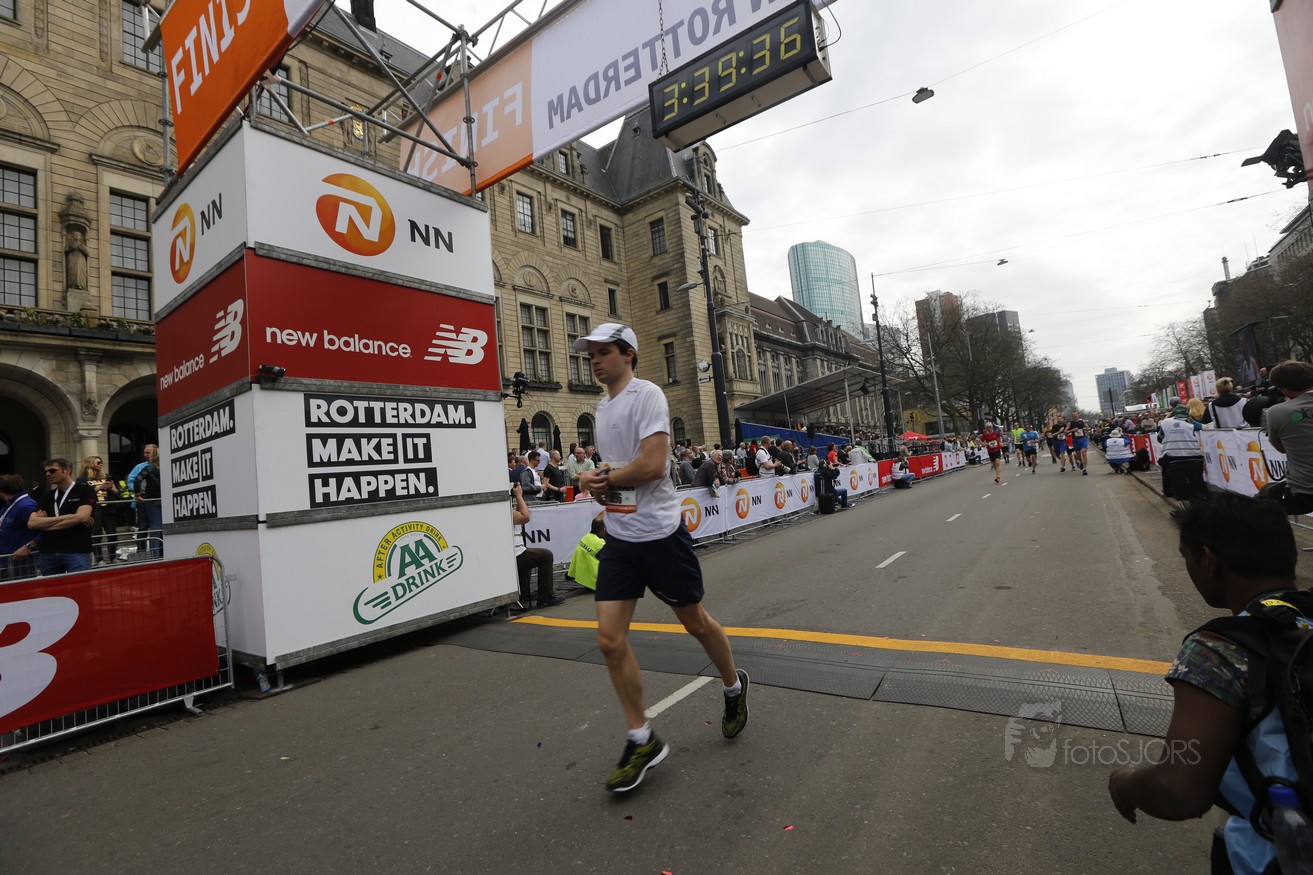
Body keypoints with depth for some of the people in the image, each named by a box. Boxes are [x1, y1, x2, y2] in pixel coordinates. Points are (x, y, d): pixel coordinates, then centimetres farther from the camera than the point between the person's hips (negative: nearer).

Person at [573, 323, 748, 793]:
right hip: (619, 537, 7)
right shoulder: (602, 405, 14)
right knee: (610, 639, 0)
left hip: (659, 532, -7)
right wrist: (594, 481, 2)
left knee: (696, 622, 11)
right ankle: (642, 741, 17)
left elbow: (652, 464, -24)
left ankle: (734, 687, 41)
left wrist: (604, 478, -10)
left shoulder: (647, 394, -12)